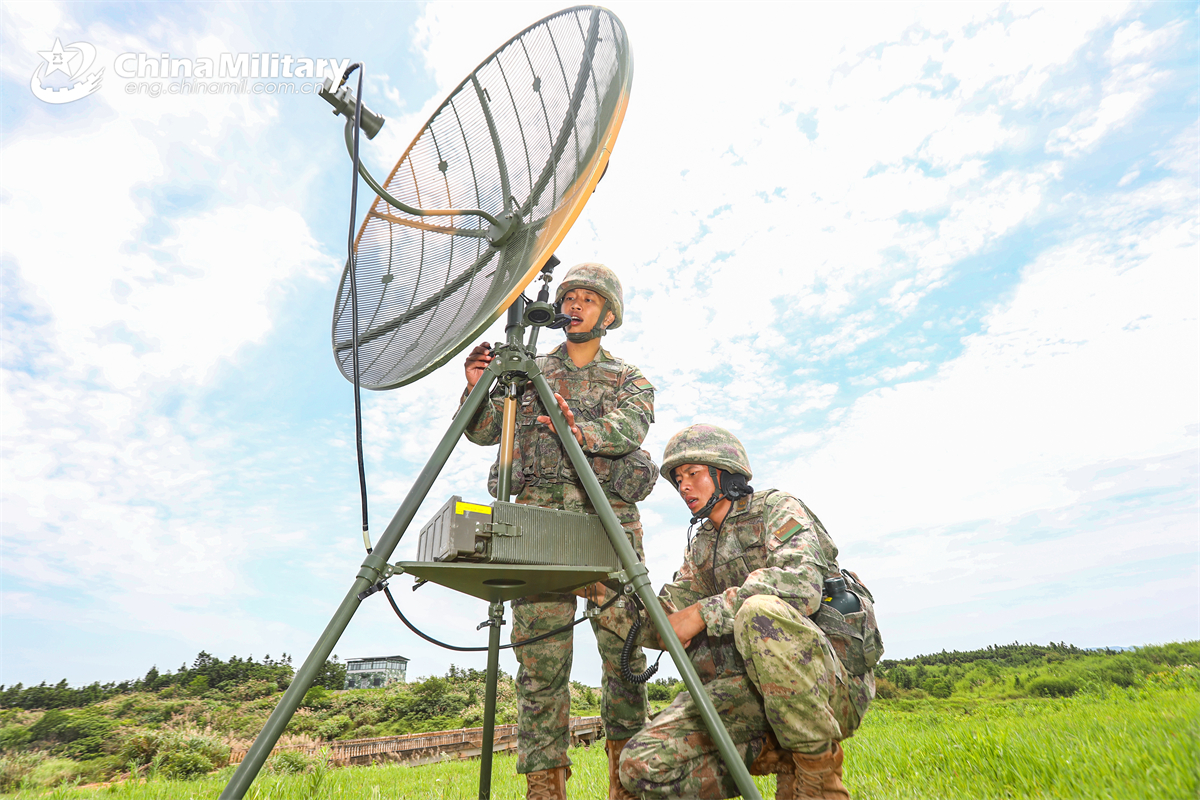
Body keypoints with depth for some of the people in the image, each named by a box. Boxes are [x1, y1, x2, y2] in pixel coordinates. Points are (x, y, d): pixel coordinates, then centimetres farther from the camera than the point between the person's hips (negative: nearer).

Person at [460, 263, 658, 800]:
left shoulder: (631, 379, 16)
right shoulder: (530, 371, 19)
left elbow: (629, 429, -6)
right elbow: (485, 432, 13)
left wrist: (582, 431, -27)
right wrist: (478, 390, -8)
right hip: (538, 514, 1)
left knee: (626, 650, -1)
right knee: (541, 658, -2)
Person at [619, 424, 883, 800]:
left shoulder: (777, 509, 0)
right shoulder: (699, 548, 18)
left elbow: (801, 583, -21)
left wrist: (703, 612, -22)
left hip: (829, 681, -5)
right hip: (746, 691, 5)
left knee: (760, 611, -37)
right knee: (643, 765, -17)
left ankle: (819, 770, -14)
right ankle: (779, 753, 2)